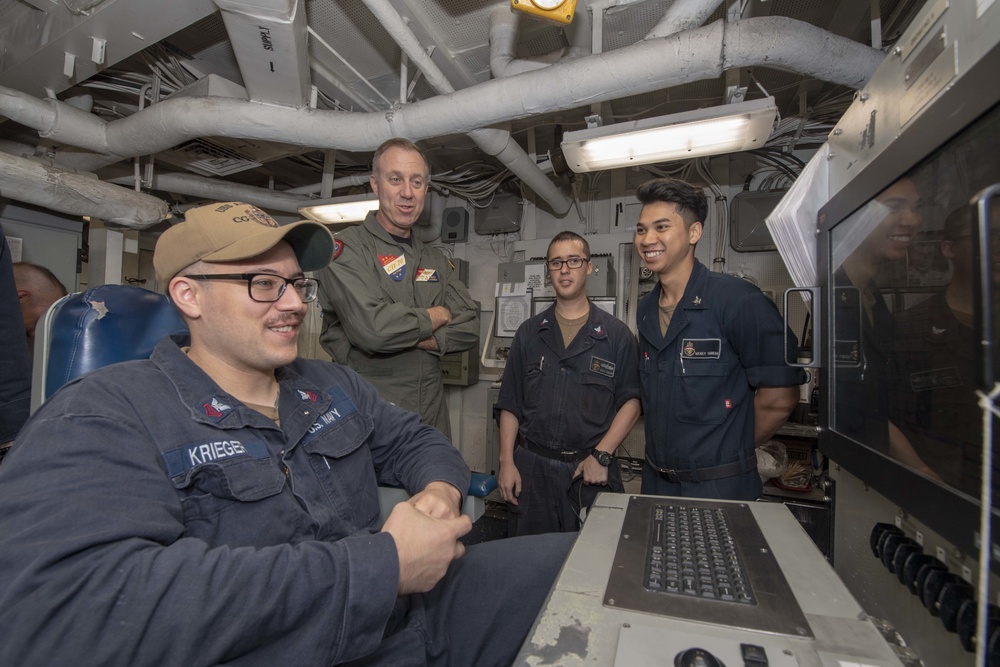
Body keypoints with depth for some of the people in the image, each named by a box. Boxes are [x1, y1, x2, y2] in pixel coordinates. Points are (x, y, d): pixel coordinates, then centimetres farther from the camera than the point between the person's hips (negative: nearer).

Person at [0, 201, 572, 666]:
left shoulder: (333, 385, 9)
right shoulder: (106, 415, -11)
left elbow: (416, 441, 16)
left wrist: (440, 490, -9)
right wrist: (383, 564, -27)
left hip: (417, 614, 7)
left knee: (582, 562, 0)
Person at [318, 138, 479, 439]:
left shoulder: (436, 260, 12)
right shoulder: (348, 247, -8)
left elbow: (469, 329, 3)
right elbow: (372, 329, -24)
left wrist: (409, 337, -14)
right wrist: (438, 316, -8)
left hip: (431, 412, 6)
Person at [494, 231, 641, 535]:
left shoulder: (616, 334, 1)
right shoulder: (529, 332, 7)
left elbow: (631, 401, -1)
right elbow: (510, 403, 7)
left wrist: (602, 455, -11)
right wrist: (506, 461, 0)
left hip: (591, 468, -1)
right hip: (531, 465, 2)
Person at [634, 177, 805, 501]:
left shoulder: (738, 300, -17)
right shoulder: (645, 310, 4)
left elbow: (779, 396, -15)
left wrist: (732, 450, -3)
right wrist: (666, 451, 8)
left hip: (719, 487, -6)